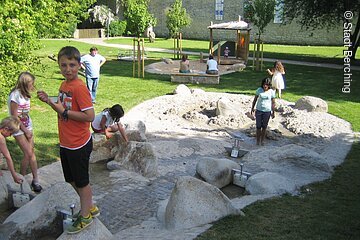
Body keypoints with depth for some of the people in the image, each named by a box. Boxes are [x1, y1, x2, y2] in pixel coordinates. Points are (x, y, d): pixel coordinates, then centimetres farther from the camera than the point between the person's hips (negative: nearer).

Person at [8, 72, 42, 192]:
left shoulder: (25, 94, 4)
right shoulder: (15, 95, -18)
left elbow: (25, 113, 5)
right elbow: (14, 117, -15)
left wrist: (29, 130, -2)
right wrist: (26, 131, -10)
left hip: (27, 126, 7)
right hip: (18, 128, -6)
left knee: (32, 152, 4)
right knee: (28, 154, -6)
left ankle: (35, 180, 9)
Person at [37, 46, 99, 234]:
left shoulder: (79, 88, -22)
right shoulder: (64, 85, 6)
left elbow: (89, 116, -26)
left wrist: (64, 111, -23)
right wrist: (49, 101, 0)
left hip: (79, 144, -9)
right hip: (66, 143, 9)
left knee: (81, 181, 9)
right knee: (72, 179, 22)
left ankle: (85, 217, 29)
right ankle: (90, 207, 41)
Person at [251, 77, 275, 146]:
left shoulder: (272, 92, -6)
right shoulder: (259, 90, -4)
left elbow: (273, 102, -1)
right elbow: (255, 99, 6)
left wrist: (273, 112, -1)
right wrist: (252, 108, 7)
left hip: (267, 111, 0)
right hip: (259, 110, 0)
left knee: (264, 126, 10)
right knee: (258, 126, 2)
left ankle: (262, 140, 24)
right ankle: (258, 140, 15)